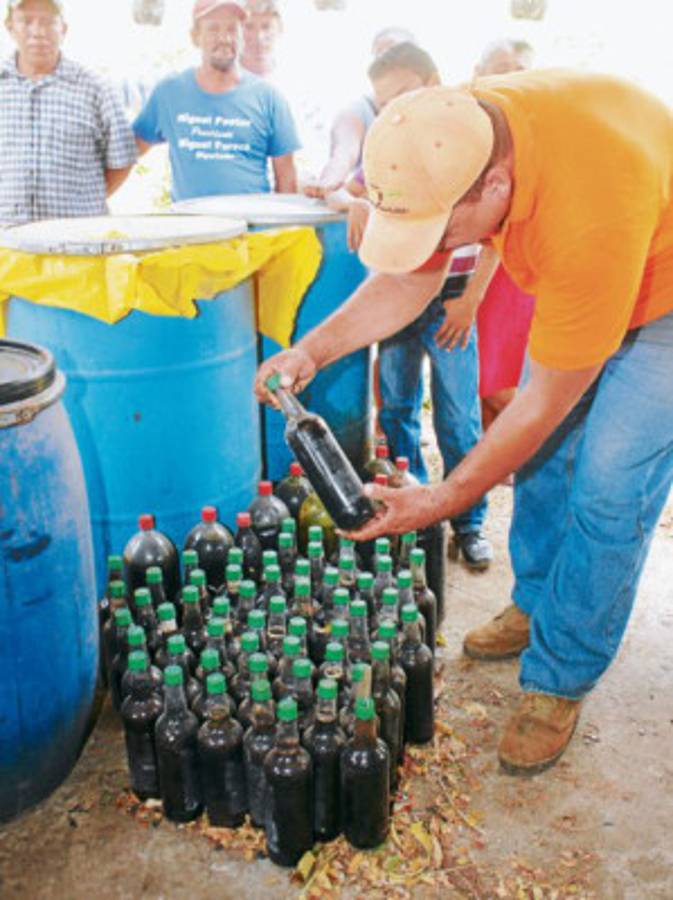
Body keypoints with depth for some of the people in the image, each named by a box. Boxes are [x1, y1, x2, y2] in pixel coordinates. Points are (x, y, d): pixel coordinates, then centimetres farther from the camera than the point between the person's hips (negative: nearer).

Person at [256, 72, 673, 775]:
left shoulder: (590, 214, -44)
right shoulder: (456, 132, -22)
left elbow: (547, 400, -32)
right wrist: (314, 348, -21)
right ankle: (535, 608, 29)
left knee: (608, 493, -10)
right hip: (567, 283, 7)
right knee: (542, 455, 8)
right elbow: (409, 277, -8)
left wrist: (447, 499, -24)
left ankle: (559, 680, 6)